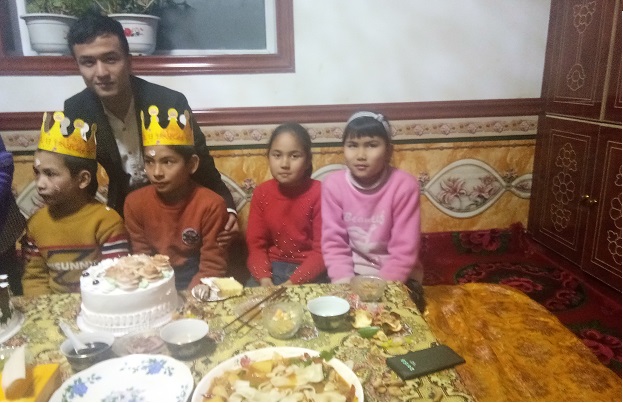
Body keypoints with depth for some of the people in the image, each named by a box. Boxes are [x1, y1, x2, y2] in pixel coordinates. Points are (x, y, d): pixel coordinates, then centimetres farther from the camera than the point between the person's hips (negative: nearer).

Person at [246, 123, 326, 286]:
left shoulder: (319, 193, -11)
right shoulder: (261, 193, 0)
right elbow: (255, 244, -1)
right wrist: (264, 279, -18)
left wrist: (292, 282, -22)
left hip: (308, 270, -2)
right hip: (272, 267, 3)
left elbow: (321, 250, -12)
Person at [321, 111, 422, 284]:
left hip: (395, 278, -1)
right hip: (353, 272, 2)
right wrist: (345, 282, -18)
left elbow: (404, 250, -14)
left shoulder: (404, 186, -16)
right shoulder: (333, 184, -10)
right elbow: (334, 242, -6)